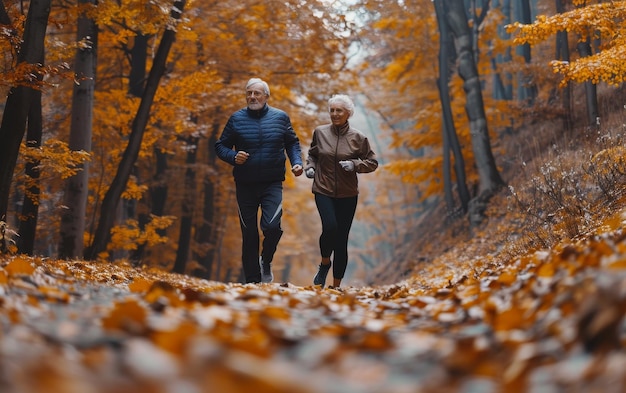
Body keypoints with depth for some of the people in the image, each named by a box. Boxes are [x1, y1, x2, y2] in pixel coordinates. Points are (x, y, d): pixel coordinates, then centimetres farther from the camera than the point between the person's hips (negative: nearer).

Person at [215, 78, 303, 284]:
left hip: (272, 184, -1)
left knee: (272, 226, -20)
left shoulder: (280, 118, 2)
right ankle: (252, 280, 19)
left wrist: (296, 162, -2)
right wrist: (233, 157, -14)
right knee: (249, 234, 7)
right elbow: (220, 146, 6)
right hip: (245, 185, 1)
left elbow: (292, 143, 15)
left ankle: (266, 261, 11)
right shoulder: (236, 119, 0)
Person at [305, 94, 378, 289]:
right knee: (330, 227, -24)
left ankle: (336, 285, 17)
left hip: (348, 195, 1)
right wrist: (310, 167, 0)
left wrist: (355, 165, -12)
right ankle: (325, 263, 6)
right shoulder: (320, 132, 2)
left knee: (342, 239, 4)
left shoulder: (357, 138, -1)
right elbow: (312, 154, 19)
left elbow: (372, 162, 5)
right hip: (323, 191, 0)